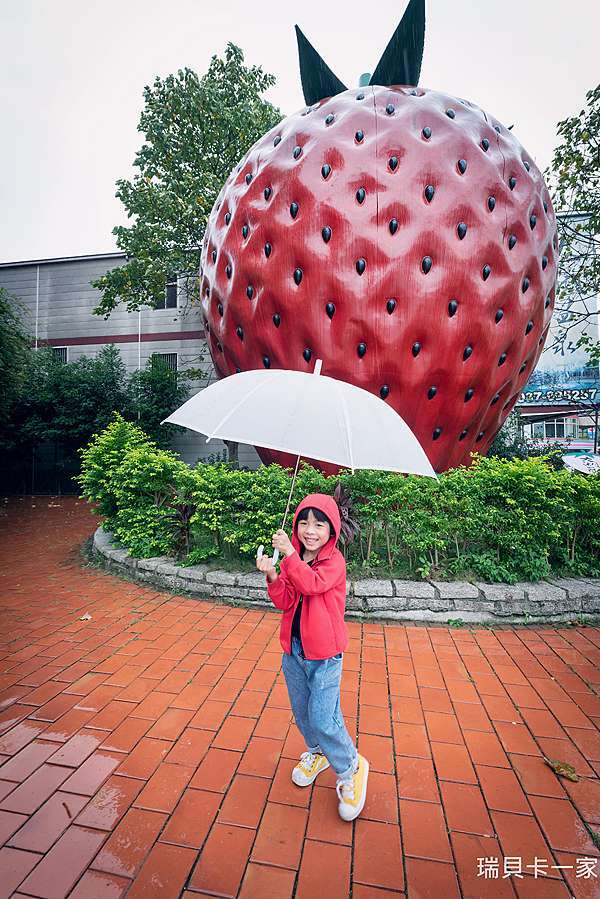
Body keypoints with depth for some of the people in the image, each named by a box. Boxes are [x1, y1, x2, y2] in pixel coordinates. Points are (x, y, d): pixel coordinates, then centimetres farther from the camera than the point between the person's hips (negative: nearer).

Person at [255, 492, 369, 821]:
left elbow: (312, 584, -35)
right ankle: (316, 751, 49)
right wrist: (271, 575, -24)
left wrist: (289, 553, -41)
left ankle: (350, 769, 23)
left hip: (324, 656, -6)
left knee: (323, 719, -4)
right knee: (301, 712, 21)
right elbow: (285, 602, -7)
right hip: (293, 650, 6)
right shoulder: (293, 559, 0)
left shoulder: (334, 561, -16)